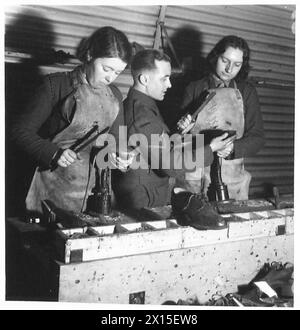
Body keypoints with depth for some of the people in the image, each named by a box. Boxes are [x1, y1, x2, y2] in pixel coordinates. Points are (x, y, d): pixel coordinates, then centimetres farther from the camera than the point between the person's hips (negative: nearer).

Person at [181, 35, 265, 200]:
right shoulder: (195, 88, 7)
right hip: (194, 174, -1)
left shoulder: (247, 92, 10)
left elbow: (257, 137, 4)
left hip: (232, 176, 1)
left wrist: (233, 148, -15)